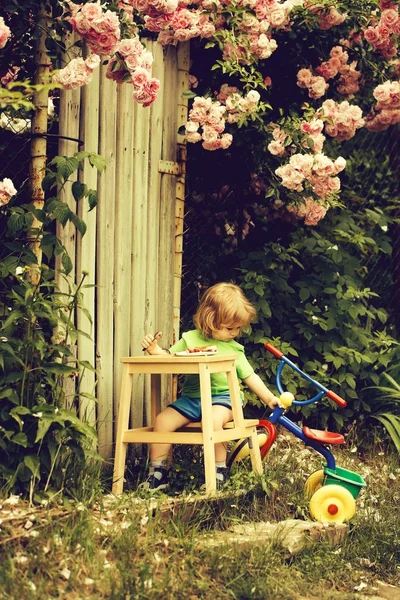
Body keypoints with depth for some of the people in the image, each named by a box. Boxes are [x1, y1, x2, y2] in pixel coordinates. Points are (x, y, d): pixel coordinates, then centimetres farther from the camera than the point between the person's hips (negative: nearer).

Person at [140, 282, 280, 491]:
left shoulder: (234, 349, 9)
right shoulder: (190, 339, 7)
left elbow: (250, 377, 13)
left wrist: (269, 398, 8)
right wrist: (155, 350, -11)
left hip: (222, 397, -2)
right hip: (191, 398, 2)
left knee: (213, 420, -34)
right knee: (163, 420, -16)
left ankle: (220, 472, -18)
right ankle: (157, 473, -4)